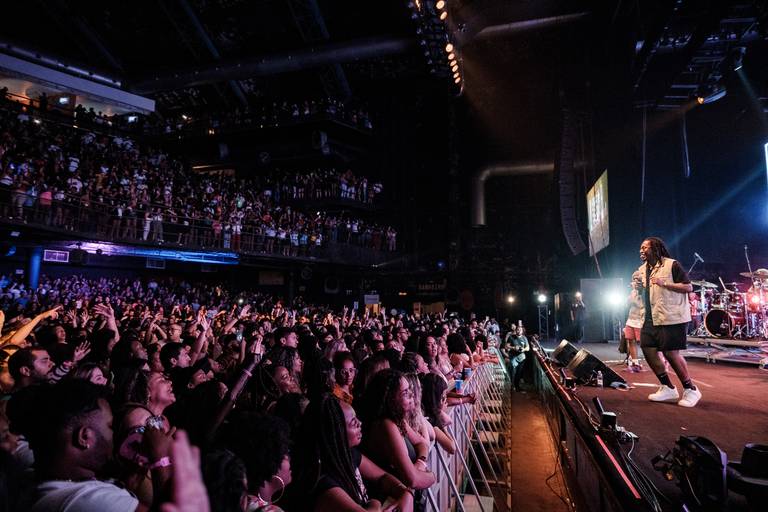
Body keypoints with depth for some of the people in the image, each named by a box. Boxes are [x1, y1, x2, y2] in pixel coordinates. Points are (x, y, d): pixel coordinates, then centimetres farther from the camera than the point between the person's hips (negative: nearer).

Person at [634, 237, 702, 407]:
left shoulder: (672, 265, -9)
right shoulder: (643, 269, 14)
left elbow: (688, 287, -13)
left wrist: (663, 283, -22)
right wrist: (637, 286, 2)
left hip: (671, 317, -8)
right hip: (651, 318, 8)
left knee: (671, 353, -6)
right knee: (648, 349, 4)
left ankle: (691, 390, 13)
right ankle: (668, 388, 18)